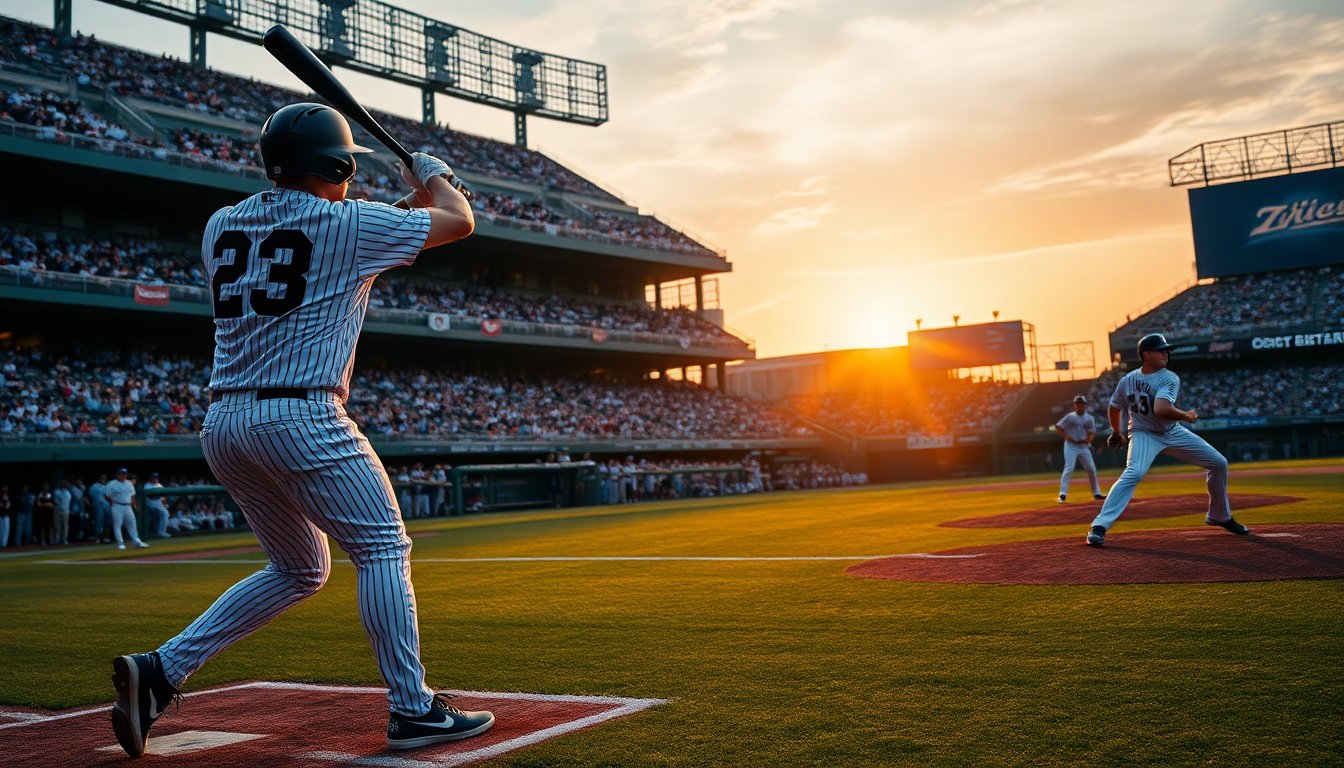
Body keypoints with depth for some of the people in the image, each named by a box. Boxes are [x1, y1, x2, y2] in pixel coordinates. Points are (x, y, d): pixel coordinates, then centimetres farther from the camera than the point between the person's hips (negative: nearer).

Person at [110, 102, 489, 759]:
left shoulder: (222, 225, 15)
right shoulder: (349, 224, -1)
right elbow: (459, 219, 9)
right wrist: (431, 176, 30)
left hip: (222, 424, 7)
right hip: (300, 418, -7)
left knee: (298, 570, 19)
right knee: (383, 549, 2)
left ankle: (160, 669, 13)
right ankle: (412, 710, -1)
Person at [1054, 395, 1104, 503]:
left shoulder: (1089, 418, 6)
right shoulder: (1070, 417, -6)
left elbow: (1091, 433, 8)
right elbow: (1058, 428, -6)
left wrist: (1088, 439, -14)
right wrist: (1068, 438, -16)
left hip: (1084, 446, 5)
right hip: (1071, 446, -5)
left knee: (1092, 469, 5)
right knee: (1069, 468, -16)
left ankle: (1096, 493, 19)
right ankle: (1063, 494, -17)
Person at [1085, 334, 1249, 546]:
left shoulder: (1170, 379, -16)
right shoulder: (1128, 380, -8)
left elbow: (1160, 409, -32)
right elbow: (1114, 409, 7)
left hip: (1173, 432, 2)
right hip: (1144, 434, -2)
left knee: (1219, 463, 0)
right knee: (1134, 473, -30)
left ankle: (1220, 517, 23)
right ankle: (1099, 526, -31)